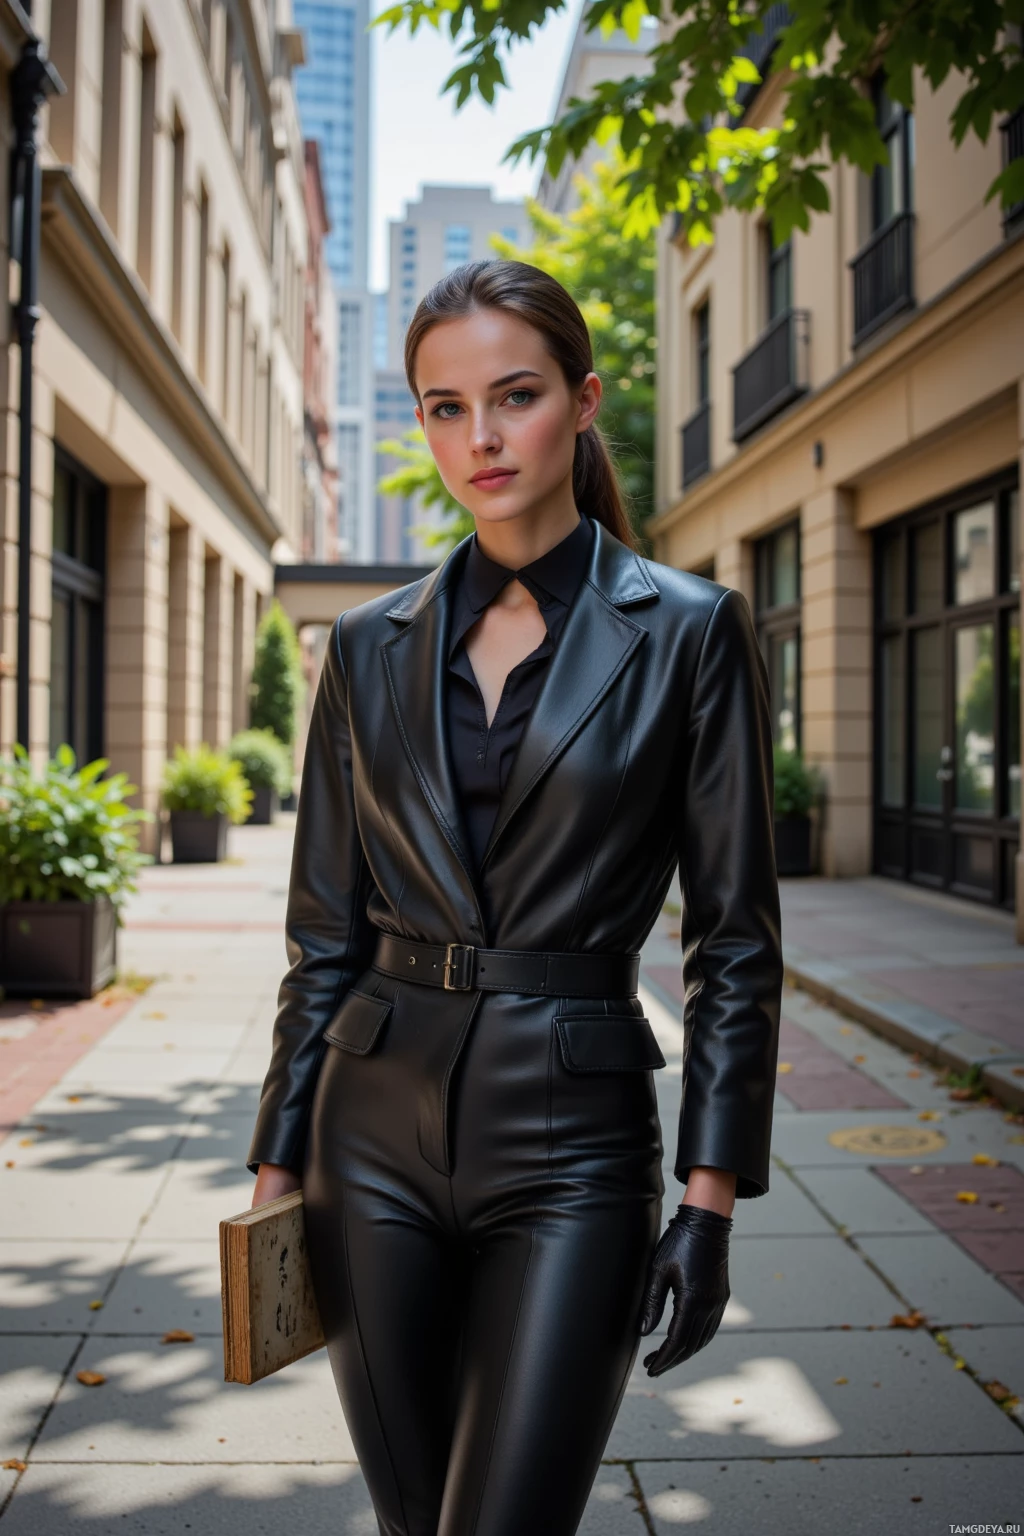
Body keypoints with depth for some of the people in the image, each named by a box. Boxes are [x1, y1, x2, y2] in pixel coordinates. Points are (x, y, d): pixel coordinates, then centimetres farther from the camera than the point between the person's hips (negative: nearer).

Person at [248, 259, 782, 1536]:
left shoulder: (687, 632, -4)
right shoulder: (371, 647, 5)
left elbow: (734, 940, -3)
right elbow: (326, 933, 9)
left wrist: (710, 1198, -7)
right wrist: (277, 1165, 7)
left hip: (568, 1145, -3)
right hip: (378, 1132, 4)